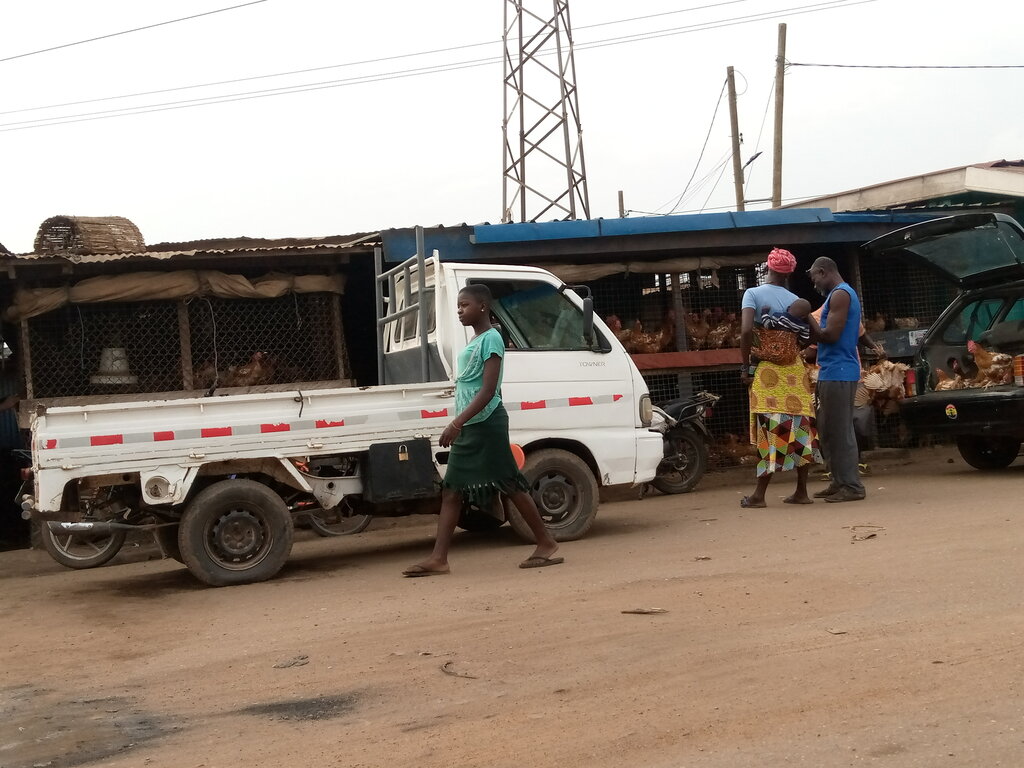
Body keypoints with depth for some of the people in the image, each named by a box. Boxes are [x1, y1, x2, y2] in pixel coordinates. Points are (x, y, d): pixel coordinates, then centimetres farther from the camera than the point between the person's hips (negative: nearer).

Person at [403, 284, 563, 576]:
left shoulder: (491, 338, -12)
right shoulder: (472, 343, 16)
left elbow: (488, 390, -19)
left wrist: (456, 423, -24)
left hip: (486, 424, -9)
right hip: (468, 428, 9)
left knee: (511, 485, -2)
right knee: (451, 490, 3)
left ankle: (547, 545, 9)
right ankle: (438, 558, 2)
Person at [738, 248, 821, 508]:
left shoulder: (753, 294, -4)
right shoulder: (795, 300, 7)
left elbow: (746, 331, -16)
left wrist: (745, 366, -8)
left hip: (766, 371, -4)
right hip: (795, 369, 4)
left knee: (771, 430, -4)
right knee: (800, 428, 8)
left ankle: (759, 495, 0)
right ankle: (801, 491, 12)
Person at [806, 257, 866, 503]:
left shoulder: (840, 295, -11)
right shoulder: (838, 295, 21)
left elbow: (830, 335, -18)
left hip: (838, 373, -10)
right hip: (832, 372, 10)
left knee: (840, 431, -8)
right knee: (827, 430, 13)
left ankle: (852, 486, -6)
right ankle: (839, 481, 18)